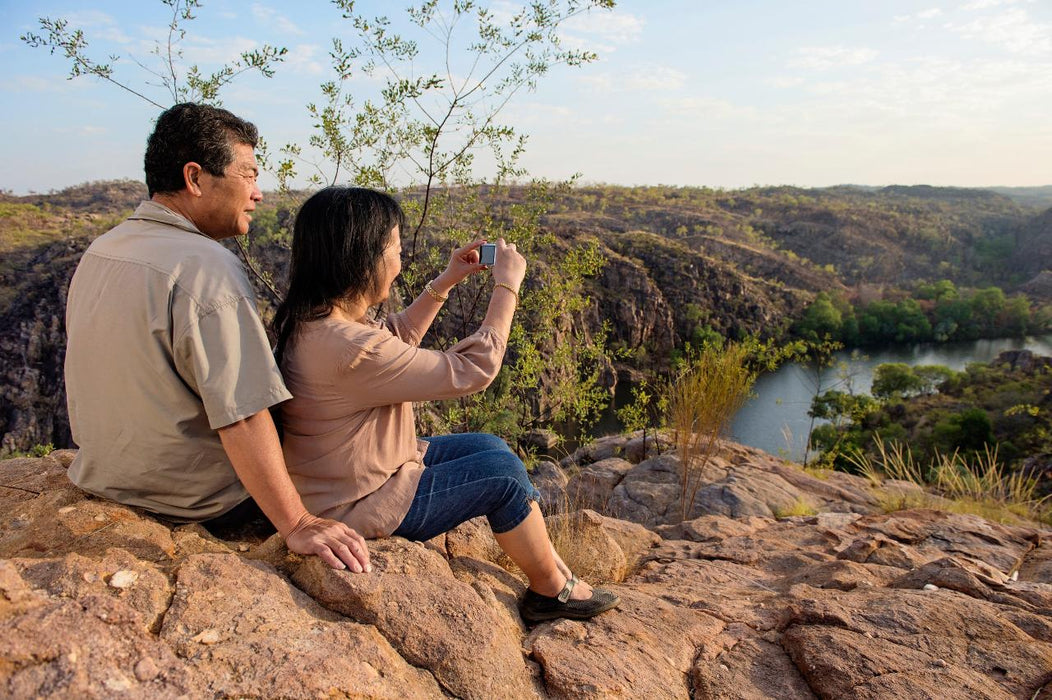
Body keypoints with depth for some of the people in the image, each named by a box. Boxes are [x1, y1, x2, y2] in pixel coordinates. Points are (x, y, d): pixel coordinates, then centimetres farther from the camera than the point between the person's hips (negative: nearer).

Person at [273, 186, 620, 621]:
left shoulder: (312, 319, -2)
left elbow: (396, 340, 17)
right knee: (502, 470, -2)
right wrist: (507, 284, -15)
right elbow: (473, 370, -26)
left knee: (490, 447, 12)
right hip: (357, 509, -10)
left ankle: (553, 567, 24)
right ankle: (553, 591, 19)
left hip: (347, 480, 10)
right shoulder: (349, 348, -33)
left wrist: (447, 280, 11)